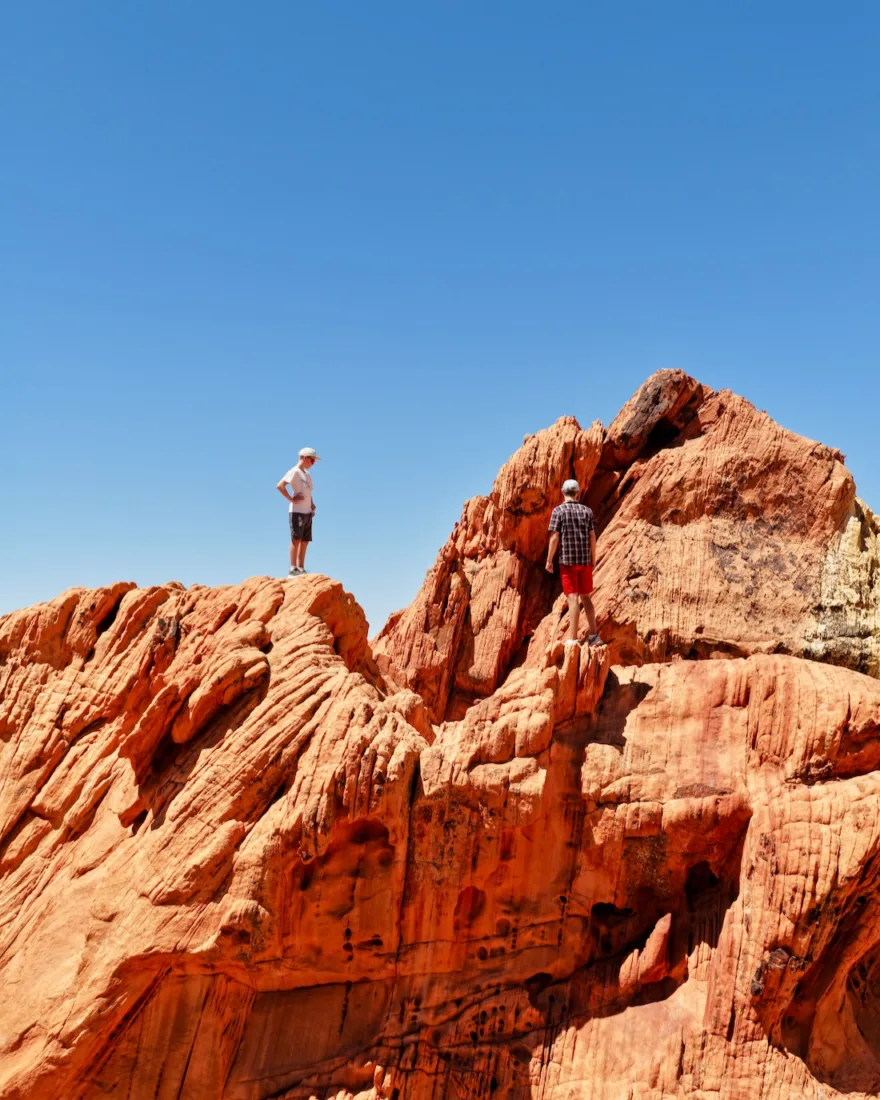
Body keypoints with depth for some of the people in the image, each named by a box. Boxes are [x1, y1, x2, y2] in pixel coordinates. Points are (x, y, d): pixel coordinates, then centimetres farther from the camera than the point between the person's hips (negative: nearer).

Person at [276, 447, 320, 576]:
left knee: (305, 541, 7)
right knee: (296, 539, -10)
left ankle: (301, 568, 10)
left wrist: (312, 504, 9)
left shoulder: (307, 475, 19)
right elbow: (279, 486, -18)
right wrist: (291, 499, -16)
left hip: (307, 512, 8)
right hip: (297, 511, -8)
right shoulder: (295, 472, -7)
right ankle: (293, 569, -10)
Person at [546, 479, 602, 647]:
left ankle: (572, 638, -7)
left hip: (567, 560, -4)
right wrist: (593, 559, 16)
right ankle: (594, 635, 16)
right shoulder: (586, 510, 6)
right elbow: (592, 537, 6)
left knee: (573, 598, -4)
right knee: (585, 597, 15)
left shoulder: (558, 511, -5)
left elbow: (554, 538, -10)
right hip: (585, 560, 4)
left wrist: (549, 560, -3)